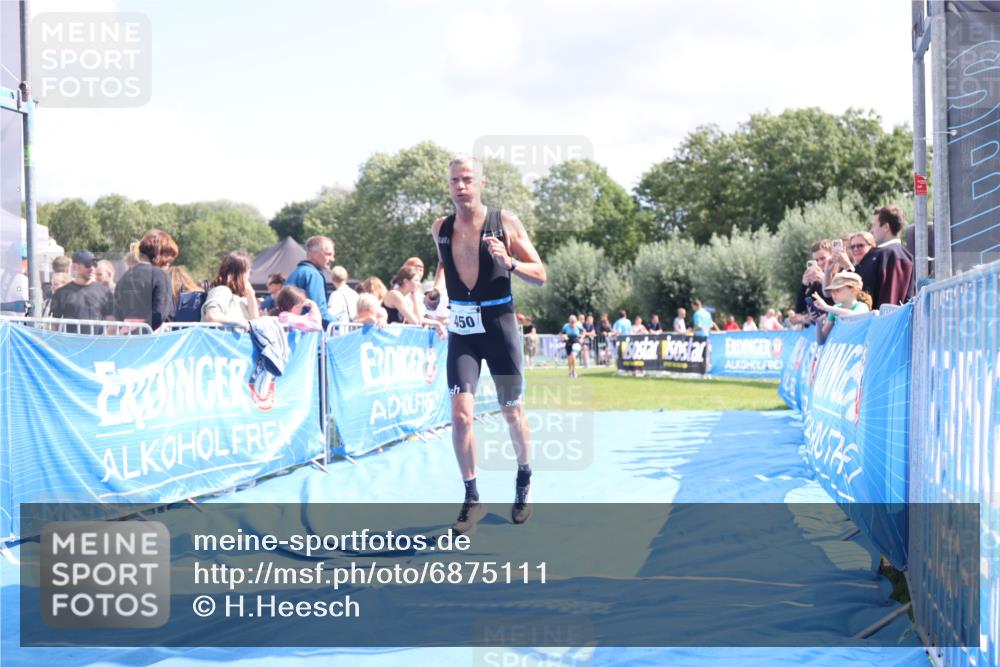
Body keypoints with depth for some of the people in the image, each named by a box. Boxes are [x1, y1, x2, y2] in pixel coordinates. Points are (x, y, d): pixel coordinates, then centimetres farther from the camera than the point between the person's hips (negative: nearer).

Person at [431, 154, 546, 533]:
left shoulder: (504, 222, -7)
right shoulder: (441, 229, 3)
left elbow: (540, 275, -6)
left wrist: (509, 262, -24)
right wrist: (438, 284, 3)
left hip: (499, 326, -2)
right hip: (461, 330, 2)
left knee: (512, 411, 10)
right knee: (460, 415, -9)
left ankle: (524, 480, 34)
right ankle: (472, 499, 3)